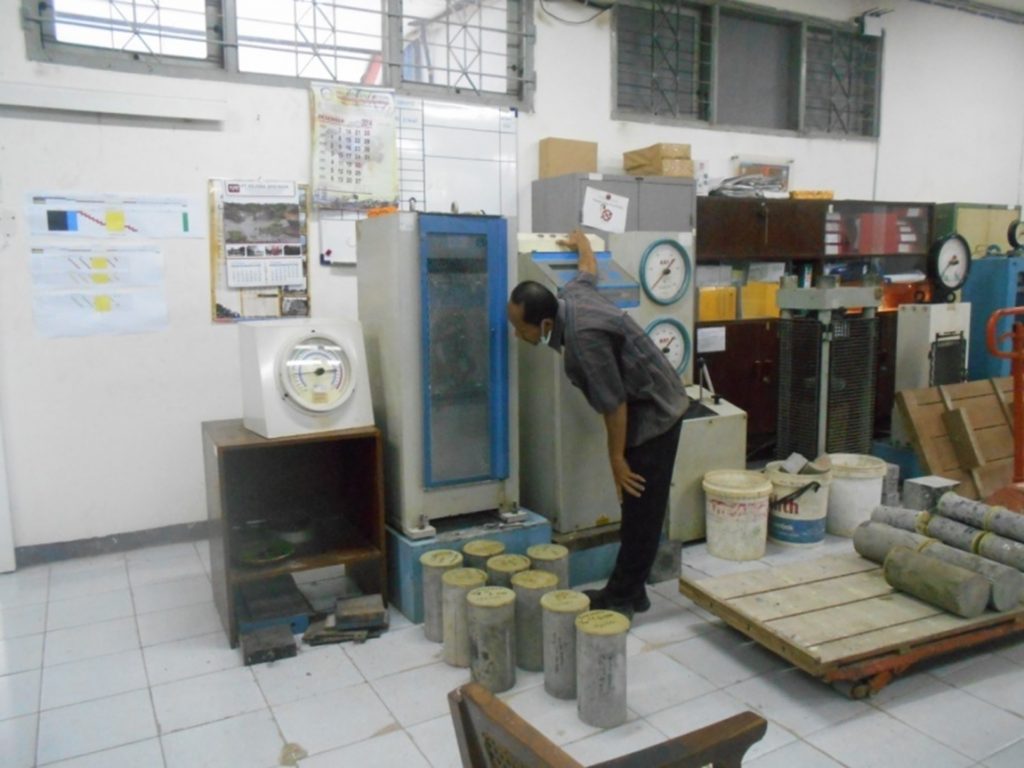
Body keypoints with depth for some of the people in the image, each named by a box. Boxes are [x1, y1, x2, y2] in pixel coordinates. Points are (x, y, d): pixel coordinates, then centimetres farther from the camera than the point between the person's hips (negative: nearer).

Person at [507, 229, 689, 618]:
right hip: (646, 407, 10)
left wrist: (616, 457, -14)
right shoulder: (571, 295, -3)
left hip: (653, 413, -10)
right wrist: (581, 243, 42)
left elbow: (614, 403, -25)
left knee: (641, 510, -2)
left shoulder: (584, 337, -30)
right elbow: (589, 270, 22)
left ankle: (621, 599, 7)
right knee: (637, 507, 13)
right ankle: (629, 591, 21)